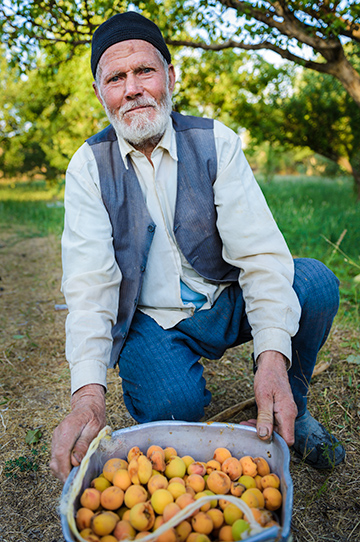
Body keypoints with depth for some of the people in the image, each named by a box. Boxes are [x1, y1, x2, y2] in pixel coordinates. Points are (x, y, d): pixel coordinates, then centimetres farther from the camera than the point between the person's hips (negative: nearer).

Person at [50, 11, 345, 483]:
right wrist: (89, 391, -33)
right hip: (149, 320, -1)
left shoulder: (214, 142, -7)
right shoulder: (89, 165, -6)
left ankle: (290, 407, 4)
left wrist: (273, 356, -34)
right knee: (172, 404, -30)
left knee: (315, 283, -22)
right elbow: (89, 281, -17)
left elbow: (259, 250, -18)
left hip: (223, 303, 2)